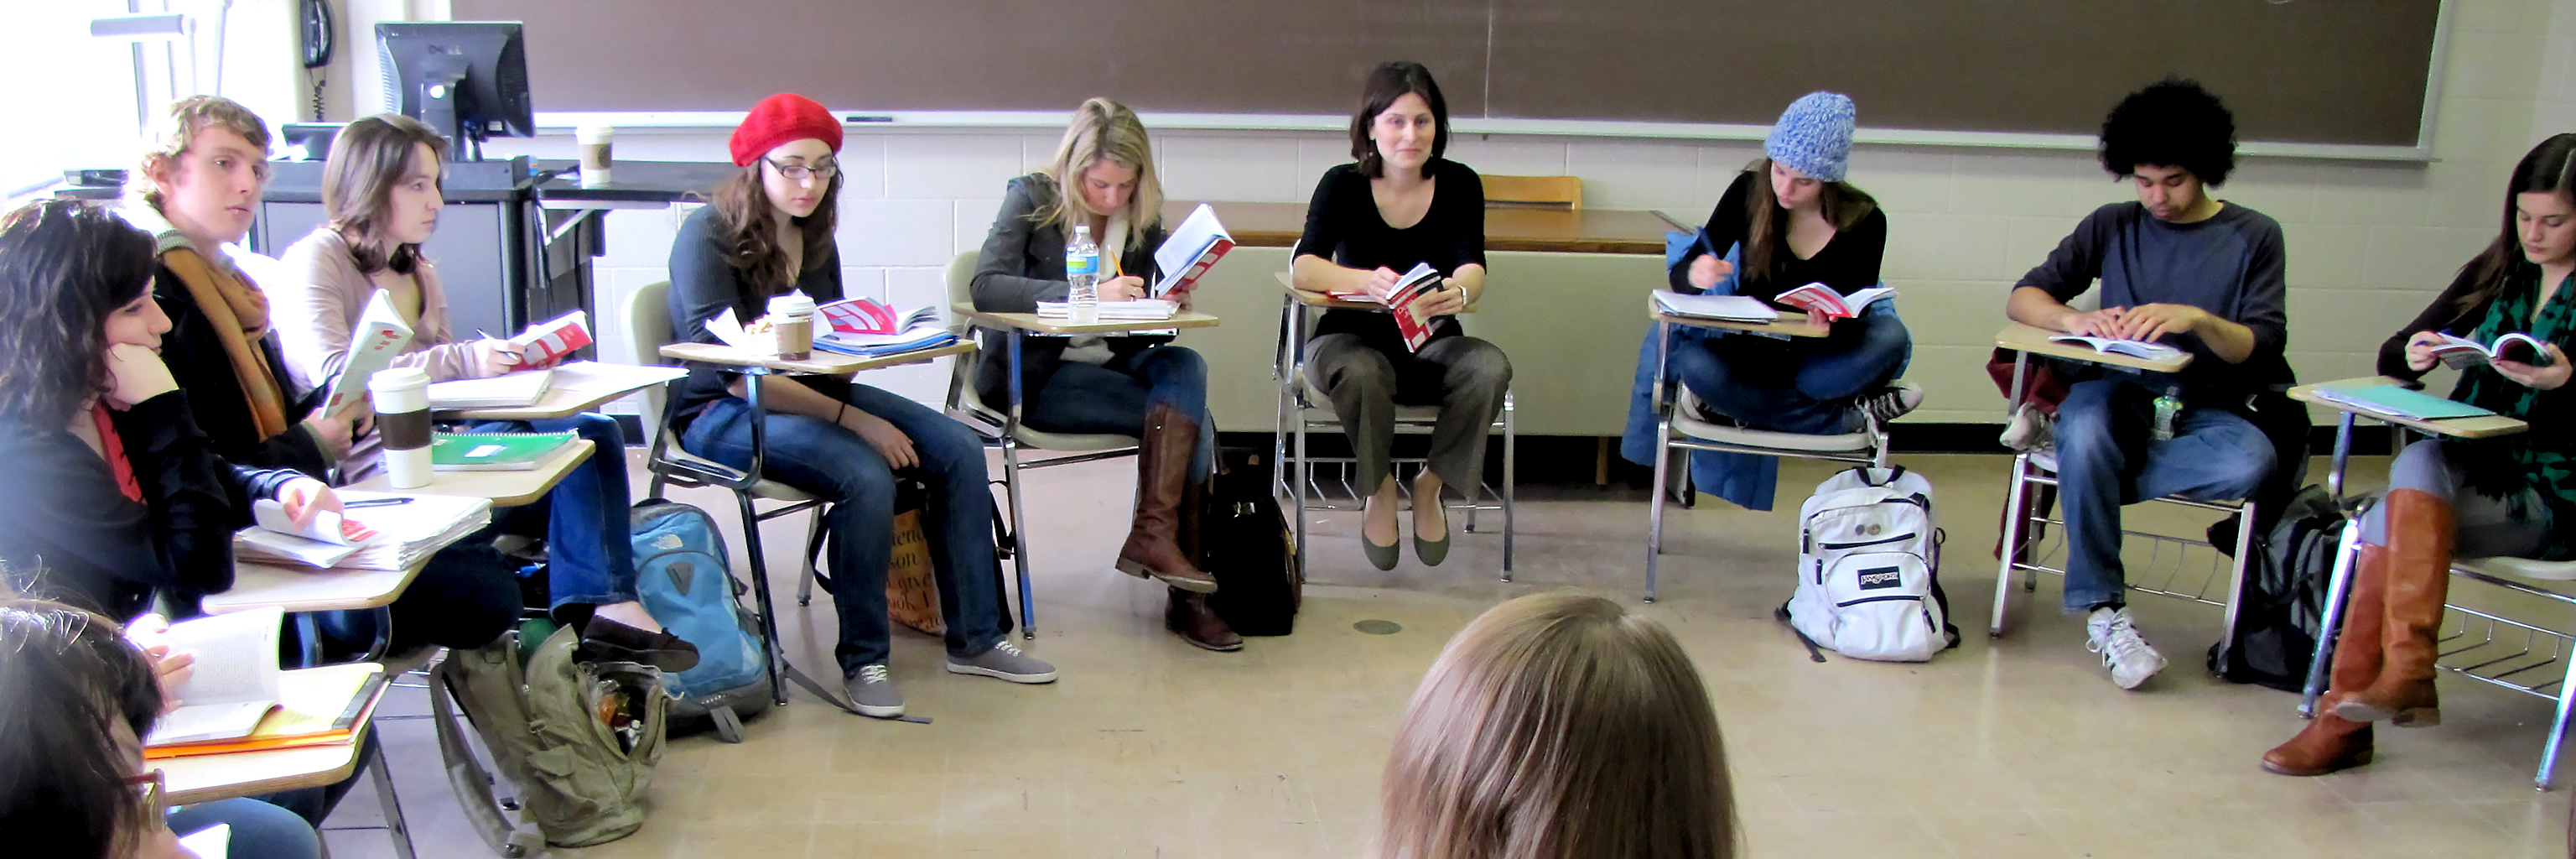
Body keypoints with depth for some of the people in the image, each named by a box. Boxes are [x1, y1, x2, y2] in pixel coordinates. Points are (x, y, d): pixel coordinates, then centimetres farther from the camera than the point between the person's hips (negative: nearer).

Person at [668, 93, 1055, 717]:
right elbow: (731, 372, -22)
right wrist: (853, 419, -25)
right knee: (866, 476, -33)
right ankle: (862, 660, -15)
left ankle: (974, 639, -4)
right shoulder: (708, 237, -14)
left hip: (811, 391, 8)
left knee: (958, 450, -11)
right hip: (723, 414, -7)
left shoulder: (815, 236, 8)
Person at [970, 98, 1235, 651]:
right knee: (1191, 419, -22)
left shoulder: (1142, 211, 7)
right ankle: (1186, 595, -21)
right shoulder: (1033, 197, -7)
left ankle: (1154, 532, -30)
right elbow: (985, 286, -21)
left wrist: (1172, 301, -18)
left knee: (1187, 367, -27)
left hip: (1115, 363, 5)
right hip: (1036, 376, -5)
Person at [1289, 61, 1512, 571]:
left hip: (1432, 343, 2)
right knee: (1360, 374, -36)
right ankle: (1380, 489, -7)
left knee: (1491, 369, -29)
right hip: (1353, 339, -2)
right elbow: (1303, 267, -23)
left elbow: (1472, 266, -18)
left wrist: (1460, 291, -45)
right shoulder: (1343, 185, -9)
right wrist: (1367, 282, -45)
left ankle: (1430, 486, -4)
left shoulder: (1459, 184, -4)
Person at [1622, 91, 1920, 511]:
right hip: (1750, 344, 2)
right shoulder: (1749, 192, -12)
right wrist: (1694, 275, -38)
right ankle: (1853, 415, -22)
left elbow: (1854, 317, -15)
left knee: (1889, 339, -30)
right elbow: (1681, 275, -12)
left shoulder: (1863, 221, -14)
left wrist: (1831, 324, -40)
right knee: (1695, 364, -33)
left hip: (1816, 354, -2)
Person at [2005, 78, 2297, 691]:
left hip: (2207, 410, 0)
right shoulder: (2113, 227, 11)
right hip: (2120, 394, 1)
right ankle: (2103, 609, -23)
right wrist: (2074, 321, -18)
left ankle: (2081, 471, -19)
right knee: (2084, 432, -36)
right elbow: (2023, 298, 4)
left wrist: (2198, 320, -24)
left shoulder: (2253, 237, 7)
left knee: (2251, 463, -35)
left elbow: (2264, 347, -3)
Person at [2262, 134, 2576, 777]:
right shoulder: (2497, 271, 11)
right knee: (2417, 466, -30)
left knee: (2390, 525, -28)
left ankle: (2347, 712, -28)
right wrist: (2412, 354, -14)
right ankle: (2407, 676, -31)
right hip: (2472, 465, 4)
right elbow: (2391, 356, 8)